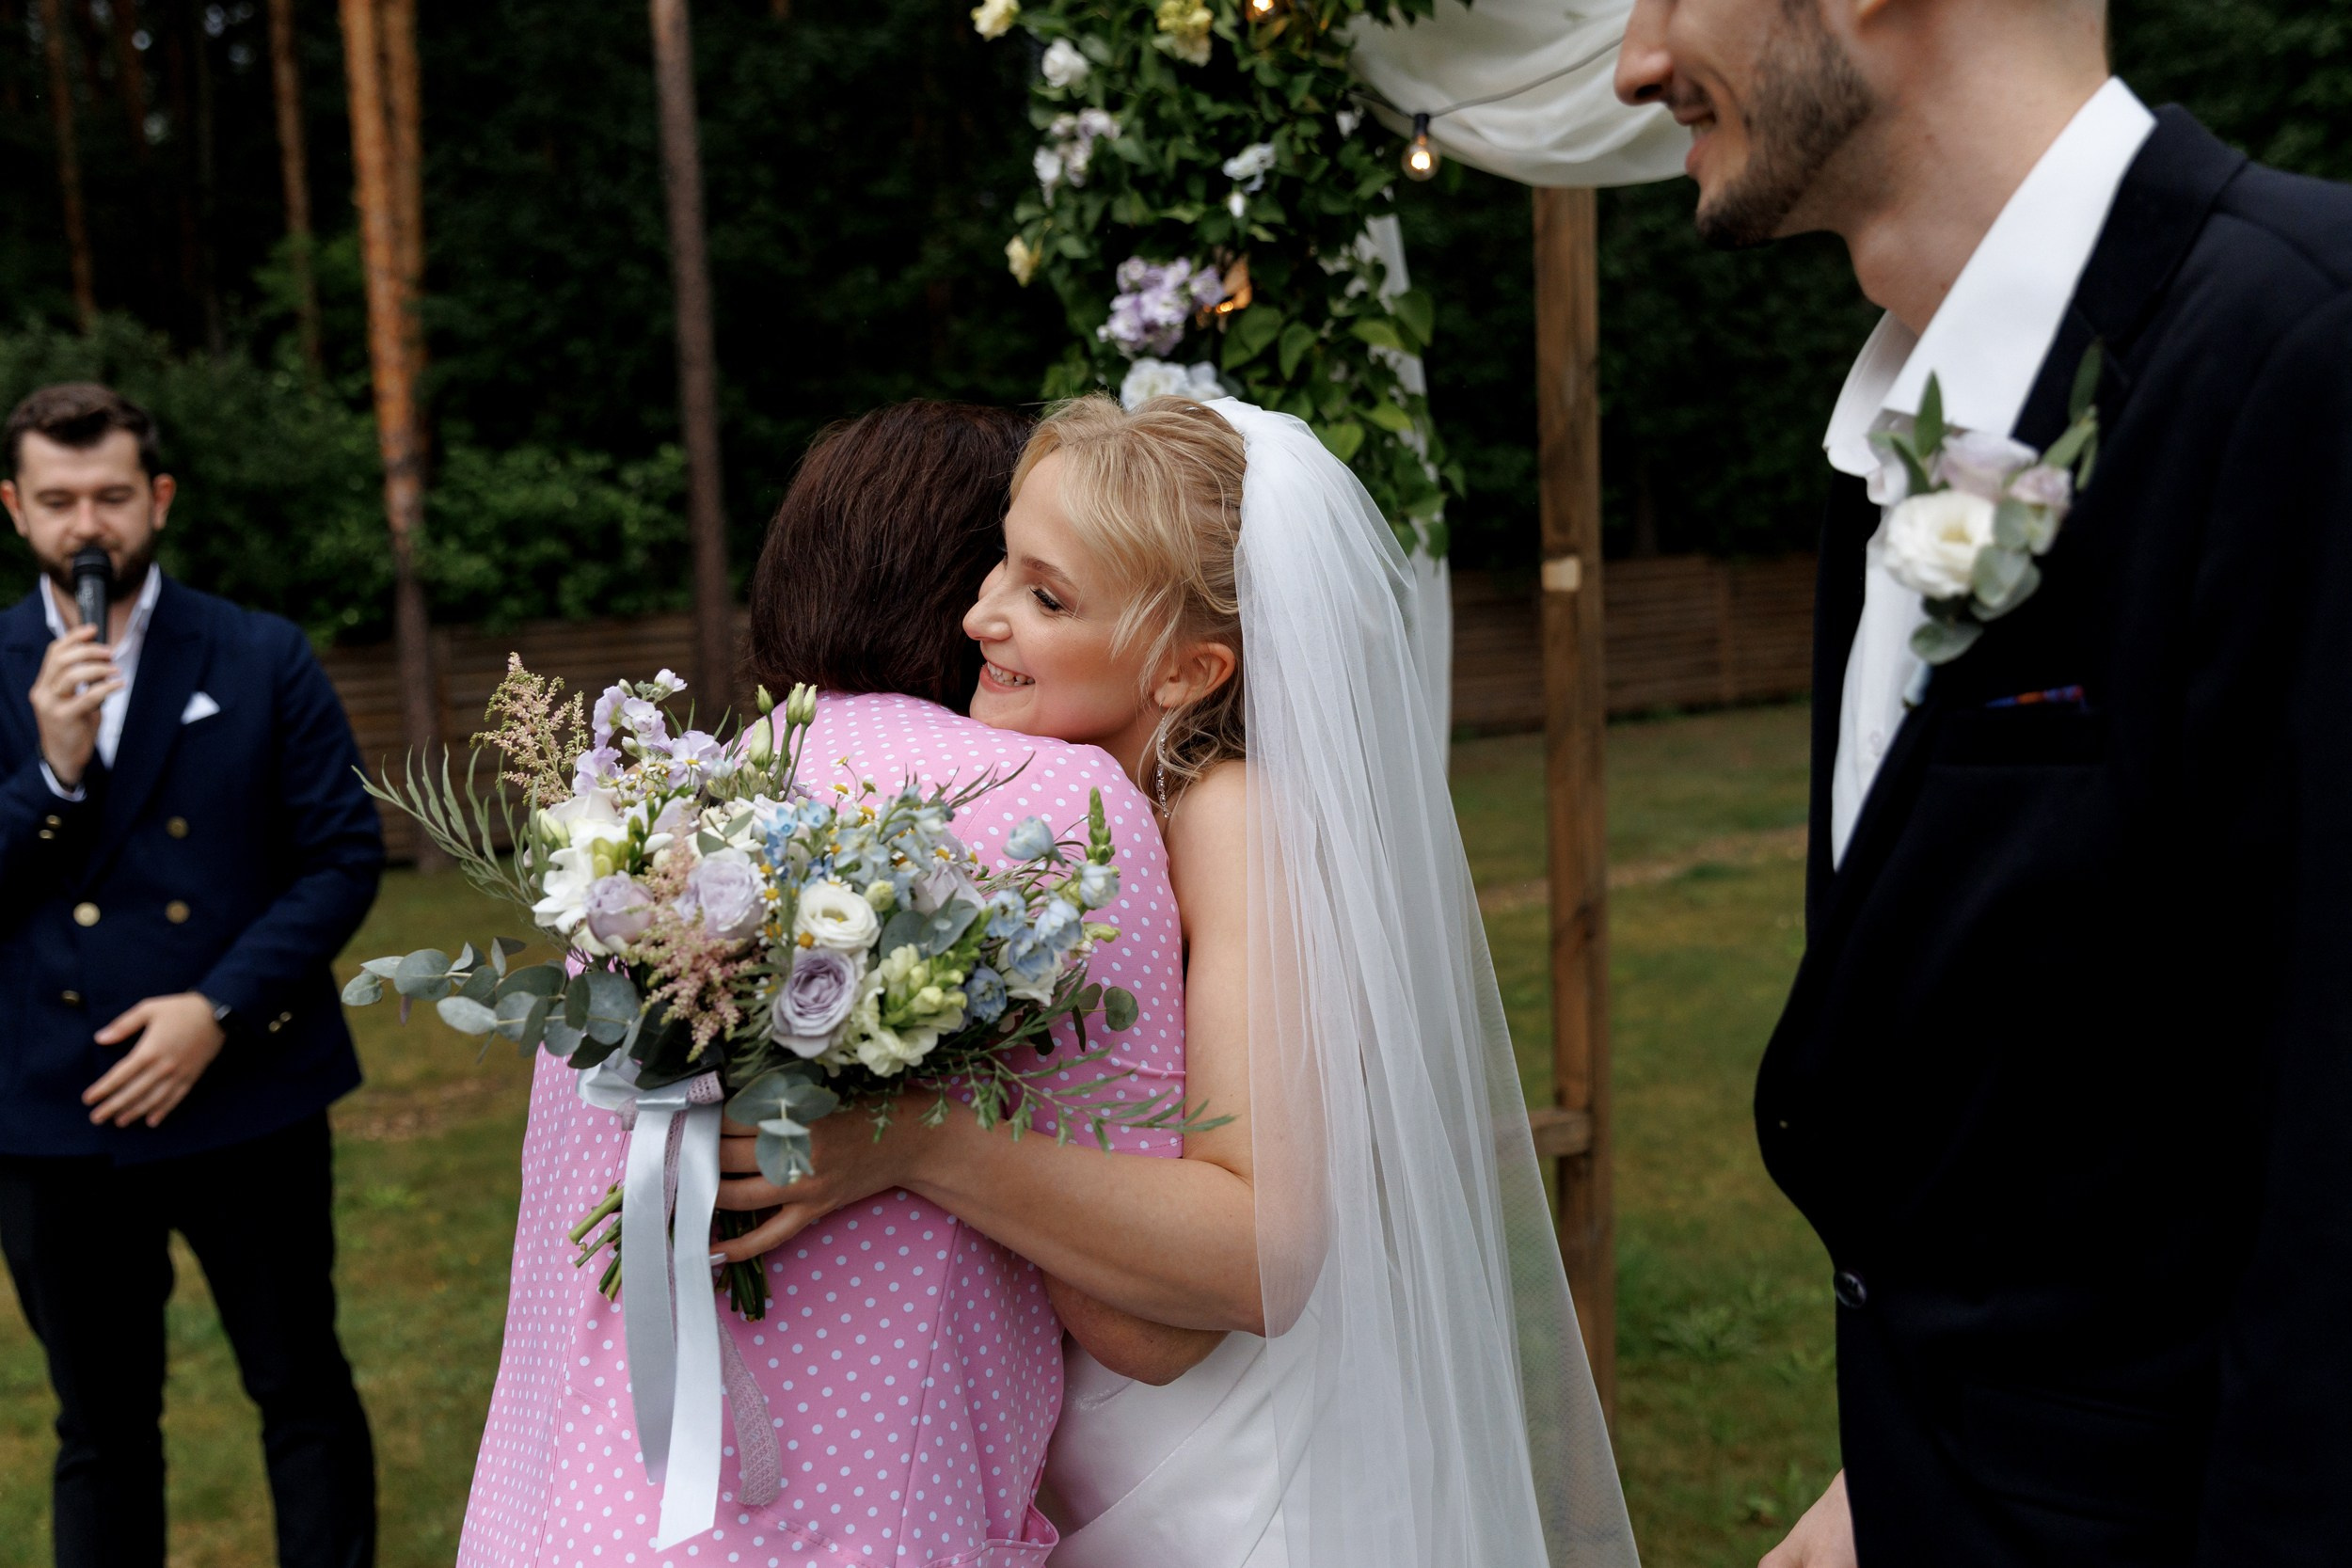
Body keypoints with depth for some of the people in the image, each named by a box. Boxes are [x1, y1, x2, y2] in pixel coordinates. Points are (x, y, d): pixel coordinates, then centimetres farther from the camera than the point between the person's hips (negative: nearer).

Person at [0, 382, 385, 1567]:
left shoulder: (263, 659, -2)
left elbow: (344, 854, -5)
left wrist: (219, 1008, -15)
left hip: (246, 1098, -1)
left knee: (305, 1396, 10)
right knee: (99, 1428, 16)